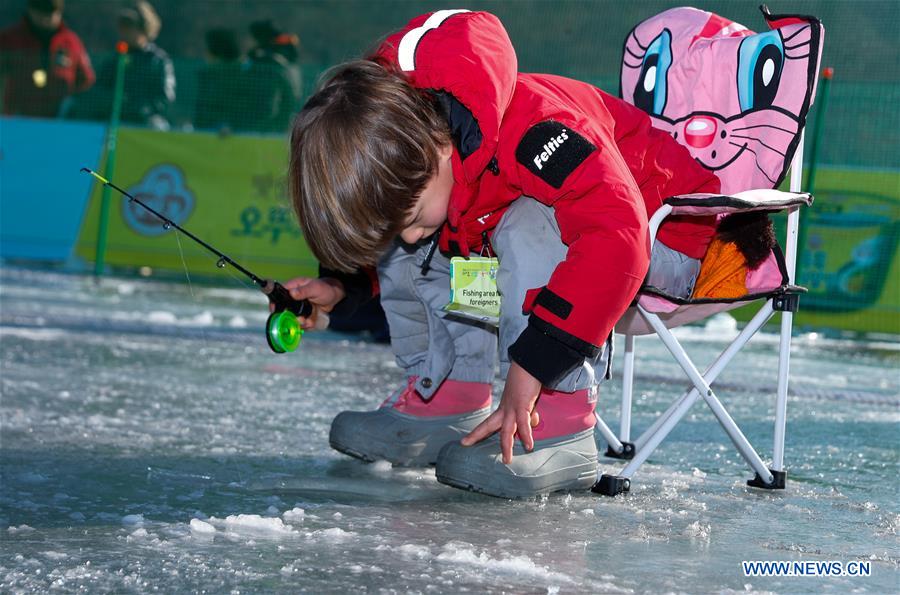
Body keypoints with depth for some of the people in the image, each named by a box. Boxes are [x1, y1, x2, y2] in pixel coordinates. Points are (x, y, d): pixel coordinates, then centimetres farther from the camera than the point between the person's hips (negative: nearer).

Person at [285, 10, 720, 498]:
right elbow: (398, 238, 12)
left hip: (659, 233, -8)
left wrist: (529, 368, -47)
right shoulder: (401, 159, -11)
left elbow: (616, 236, -48)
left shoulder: (527, 132, -38)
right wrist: (341, 287, -8)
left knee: (527, 228, -35)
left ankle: (559, 434, -32)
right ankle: (446, 402, -1)